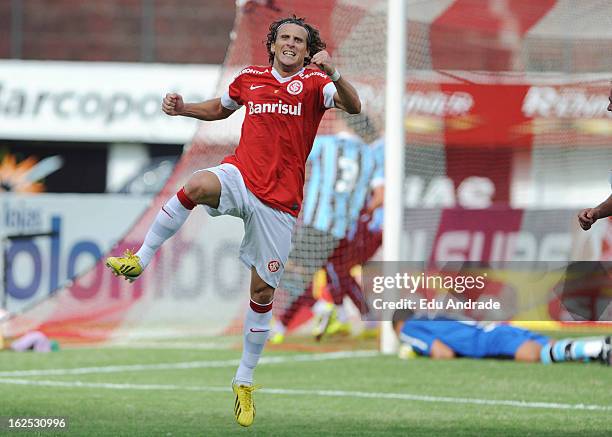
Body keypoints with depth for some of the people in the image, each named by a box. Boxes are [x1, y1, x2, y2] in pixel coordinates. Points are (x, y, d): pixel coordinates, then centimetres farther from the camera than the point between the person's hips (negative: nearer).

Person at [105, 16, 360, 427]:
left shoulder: (314, 83, 0)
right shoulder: (250, 78, 10)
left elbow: (353, 106, -18)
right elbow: (219, 108, 29)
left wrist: (334, 75, -37)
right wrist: (182, 108, 11)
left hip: (280, 200, -1)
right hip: (240, 175, 1)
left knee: (263, 290, 3)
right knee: (197, 185, -36)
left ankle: (245, 381, 18)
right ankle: (140, 260, -26)